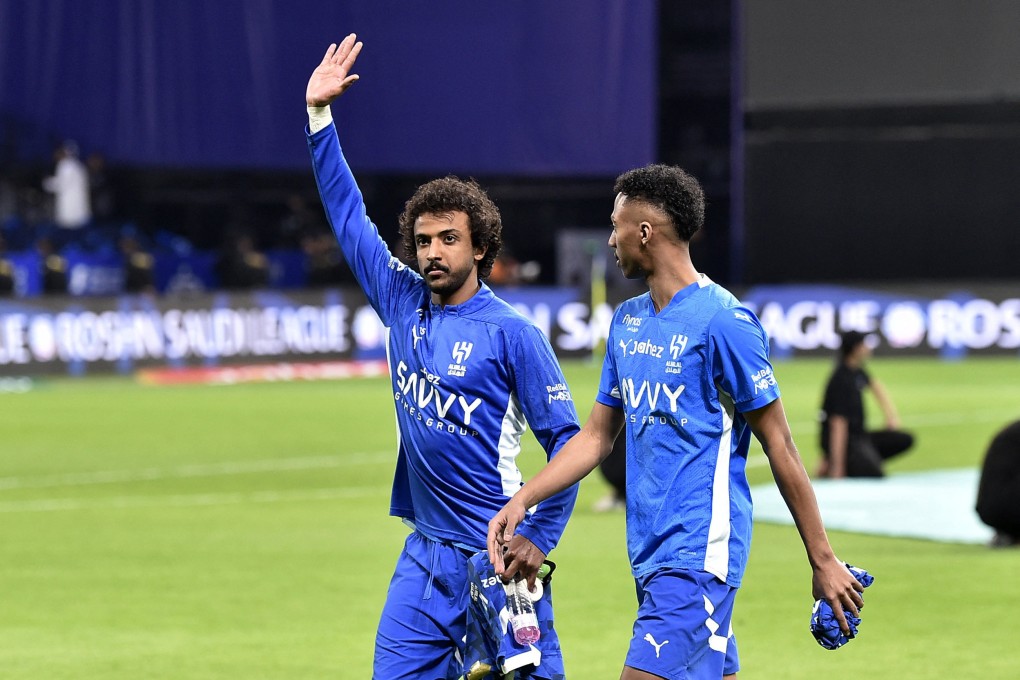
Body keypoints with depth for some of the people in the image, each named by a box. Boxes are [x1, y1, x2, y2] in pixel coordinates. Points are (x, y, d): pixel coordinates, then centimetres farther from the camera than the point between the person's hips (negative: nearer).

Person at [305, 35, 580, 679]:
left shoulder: (513, 334, -8)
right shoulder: (405, 303, 8)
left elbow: (567, 440, -6)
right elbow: (350, 215, 14)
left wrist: (539, 538, -12)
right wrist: (319, 114, 12)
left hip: (496, 557, -5)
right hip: (425, 555, 5)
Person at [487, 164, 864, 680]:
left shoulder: (722, 322, -11)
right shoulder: (627, 321, 13)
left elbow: (780, 448, -9)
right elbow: (597, 435, 20)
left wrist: (823, 562, -7)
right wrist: (523, 500, 6)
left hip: (698, 557, -8)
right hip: (650, 555, 8)